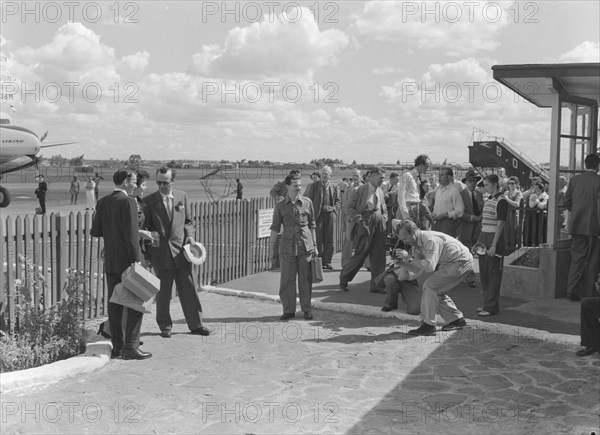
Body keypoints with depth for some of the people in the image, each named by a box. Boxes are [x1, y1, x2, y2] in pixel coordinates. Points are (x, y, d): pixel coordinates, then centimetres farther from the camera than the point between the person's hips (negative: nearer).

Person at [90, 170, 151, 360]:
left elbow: (95, 232, 8)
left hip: (110, 262, 7)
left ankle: (117, 346, 16)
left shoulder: (102, 202, 7)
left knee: (114, 304, 11)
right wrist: (137, 262, -17)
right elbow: (131, 236, -18)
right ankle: (130, 347, 0)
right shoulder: (128, 202, -13)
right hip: (127, 260, -7)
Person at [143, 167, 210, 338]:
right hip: (160, 252, -2)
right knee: (163, 293, 7)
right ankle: (165, 326, 21)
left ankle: (195, 324, 16)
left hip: (181, 250, 2)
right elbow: (145, 226, 3)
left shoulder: (182, 196, 6)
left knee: (188, 290, 6)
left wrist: (189, 235, -2)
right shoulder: (149, 201, -1)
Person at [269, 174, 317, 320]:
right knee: (287, 279, 2)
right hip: (287, 246, 0)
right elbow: (275, 227, 6)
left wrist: (314, 245, 10)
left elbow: (312, 225, 11)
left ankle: (306, 309, 16)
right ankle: (288, 310, 14)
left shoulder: (307, 202, 5)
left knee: (305, 279, 4)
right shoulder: (280, 206, 2)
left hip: (306, 246, 1)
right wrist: (272, 247, 3)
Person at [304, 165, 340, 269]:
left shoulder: (333, 188, 11)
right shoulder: (313, 186, 1)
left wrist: (333, 208, -5)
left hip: (329, 216, 3)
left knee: (329, 240, 4)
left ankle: (327, 261, 12)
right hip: (317, 216, -3)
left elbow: (337, 202, 16)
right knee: (317, 240, -2)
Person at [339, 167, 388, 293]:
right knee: (360, 254, -5)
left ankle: (376, 285, 12)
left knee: (379, 256, 4)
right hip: (364, 225, -6)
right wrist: (360, 220, -17)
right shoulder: (358, 191, -5)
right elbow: (349, 208, -8)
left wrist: (383, 220, 10)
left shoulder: (380, 192, 16)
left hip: (379, 225, 6)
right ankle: (344, 279, 15)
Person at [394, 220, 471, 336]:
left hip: (461, 262, -10)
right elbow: (419, 271, 1)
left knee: (430, 286, -14)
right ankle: (456, 319, 23)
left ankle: (428, 325, -9)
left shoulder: (430, 240, -26)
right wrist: (403, 261, -13)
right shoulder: (416, 245, 2)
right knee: (435, 291, 10)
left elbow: (429, 266, -33)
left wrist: (410, 258, -26)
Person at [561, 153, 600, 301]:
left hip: (576, 225, 4)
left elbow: (566, 202, 5)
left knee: (577, 258, 10)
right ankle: (587, 293, 12)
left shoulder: (574, 180, 3)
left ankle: (572, 291, 4)